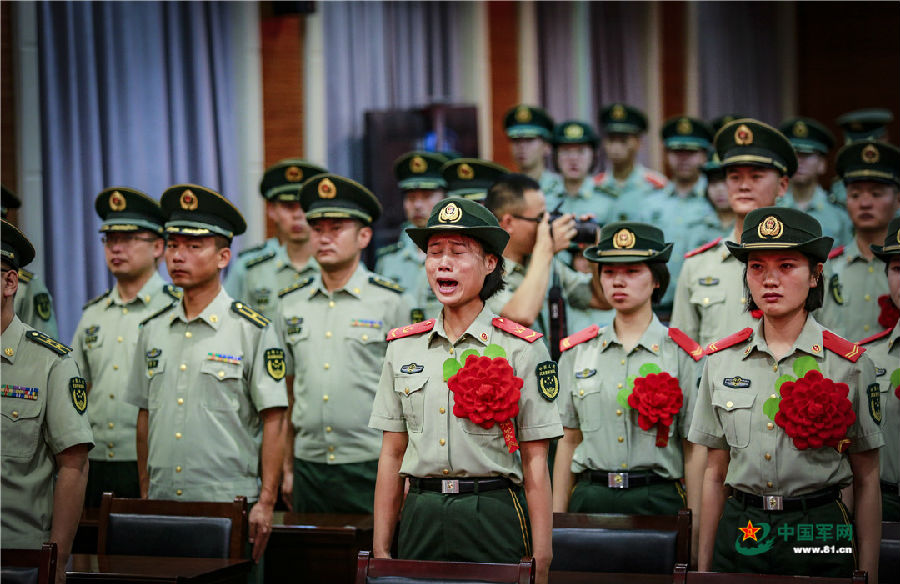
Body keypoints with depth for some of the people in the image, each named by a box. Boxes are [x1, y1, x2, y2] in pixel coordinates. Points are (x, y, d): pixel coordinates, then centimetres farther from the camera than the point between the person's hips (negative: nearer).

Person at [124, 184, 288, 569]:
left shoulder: (253, 330, -4)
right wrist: (144, 498, 13)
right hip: (162, 505, 4)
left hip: (229, 506, -4)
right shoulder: (152, 331, 11)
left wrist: (265, 502, -10)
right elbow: (145, 418, 16)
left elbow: (273, 420, -5)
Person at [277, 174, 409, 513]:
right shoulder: (292, 304, 10)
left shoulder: (390, 302, -1)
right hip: (309, 466, 4)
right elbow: (287, 393, 15)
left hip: (371, 469, -4)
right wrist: (287, 468, 13)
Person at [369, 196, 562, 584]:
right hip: (421, 518, 3)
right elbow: (391, 455, 10)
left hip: (494, 518, -3)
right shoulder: (403, 347, 9)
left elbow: (534, 462, -3)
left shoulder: (520, 349, -2)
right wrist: (380, 549, 7)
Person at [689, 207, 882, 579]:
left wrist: (868, 576, -3)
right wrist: (703, 568, 8)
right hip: (739, 533, 2)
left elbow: (866, 481, 0)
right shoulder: (721, 360, 4)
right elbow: (715, 473, 9)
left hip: (820, 538, -2)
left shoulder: (850, 365, -3)